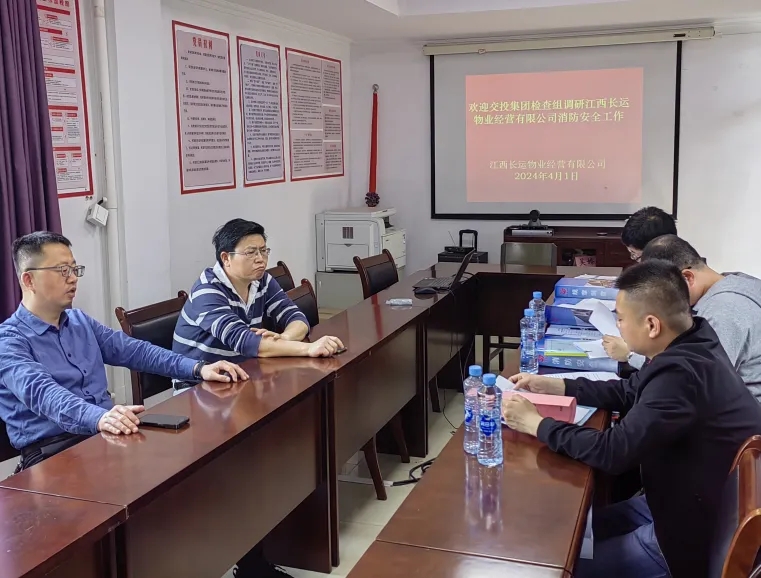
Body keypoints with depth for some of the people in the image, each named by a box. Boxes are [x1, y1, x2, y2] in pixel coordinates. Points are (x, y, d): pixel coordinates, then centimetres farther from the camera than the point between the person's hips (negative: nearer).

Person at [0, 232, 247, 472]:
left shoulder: (80, 320, 17)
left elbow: (133, 350, 13)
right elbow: (41, 392, -25)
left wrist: (198, 368, -1)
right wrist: (99, 417, -44)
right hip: (53, 450, -7)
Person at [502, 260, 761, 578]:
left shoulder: (680, 374, -33)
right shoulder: (690, 343, -2)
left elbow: (612, 451, -30)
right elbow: (628, 392, 13)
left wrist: (535, 423, -18)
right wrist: (553, 385, 8)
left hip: (694, 532, -9)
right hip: (687, 500, 9)